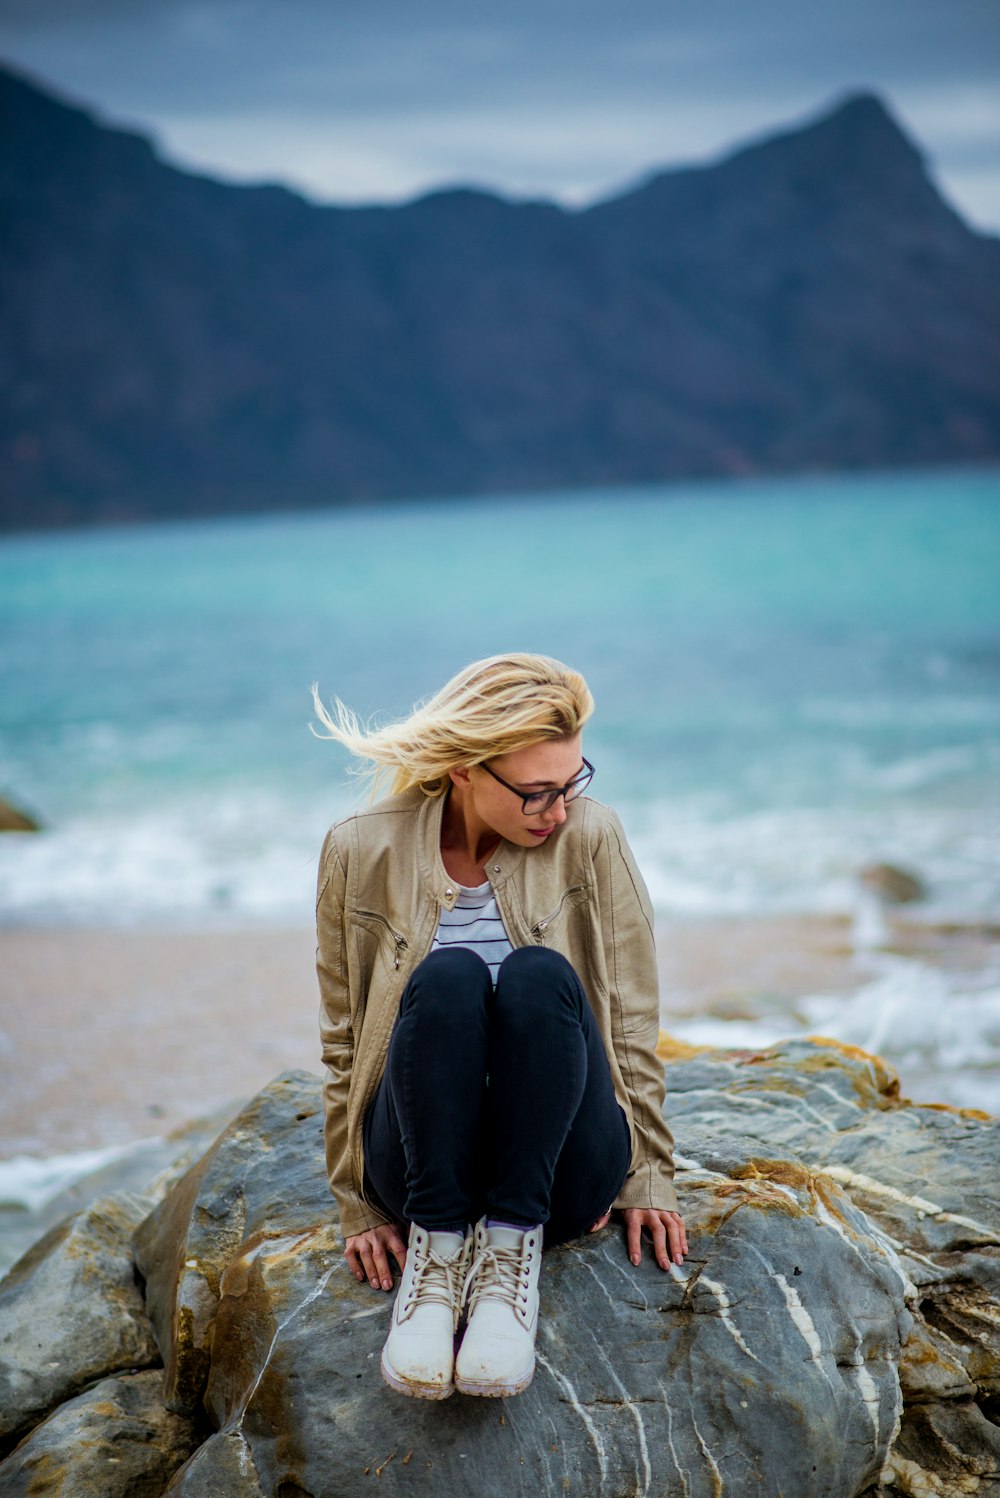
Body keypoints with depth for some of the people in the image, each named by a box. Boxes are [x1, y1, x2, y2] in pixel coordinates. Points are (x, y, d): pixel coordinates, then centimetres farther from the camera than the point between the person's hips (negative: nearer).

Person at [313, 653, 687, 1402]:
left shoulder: (591, 837, -2)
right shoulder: (360, 853, -2)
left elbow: (632, 1020, 3)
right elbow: (343, 1043, 5)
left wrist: (648, 1176, 1)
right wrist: (360, 1205, 3)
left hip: (558, 1172, 0)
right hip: (423, 1160, 0)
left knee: (539, 975, -28)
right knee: (448, 976, -28)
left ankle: (512, 1249, -25)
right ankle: (436, 1248, -23)